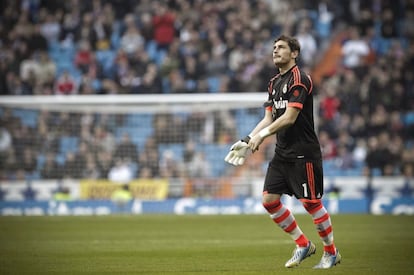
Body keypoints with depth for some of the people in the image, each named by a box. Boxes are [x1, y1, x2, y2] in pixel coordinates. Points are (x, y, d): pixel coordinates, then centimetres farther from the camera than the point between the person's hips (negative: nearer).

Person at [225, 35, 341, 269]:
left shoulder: (299, 79, -13)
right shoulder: (275, 82, 15)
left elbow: (290, 117, -20)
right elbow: (269, 118, 15)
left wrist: (263, 134, -19)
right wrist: (248, 141, 5)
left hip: (303, 153, -9)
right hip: (282, 153, 9)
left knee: (311, 203, -4)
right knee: (270, 200, 2)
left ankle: (331, 252, 13)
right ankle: (303, 245, 17)